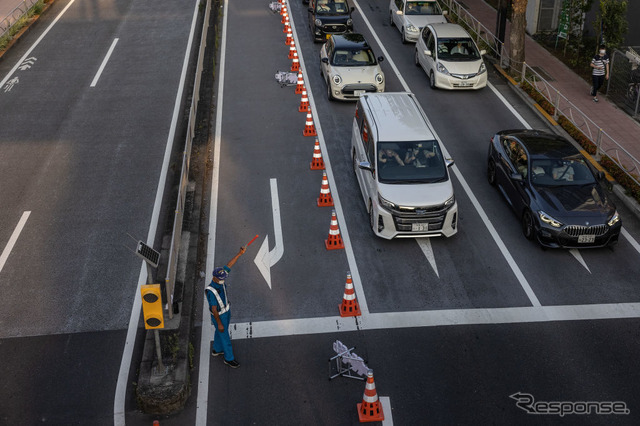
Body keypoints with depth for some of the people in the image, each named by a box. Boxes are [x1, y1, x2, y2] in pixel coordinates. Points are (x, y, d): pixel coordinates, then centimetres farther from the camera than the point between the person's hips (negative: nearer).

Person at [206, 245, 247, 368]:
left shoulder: (220, 278, -17)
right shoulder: (211, 291, -38)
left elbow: (228, 265, -9)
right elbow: (213, 309, -29)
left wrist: (240, 253, -16)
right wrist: (219, 323, -20)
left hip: (226, 310, 8)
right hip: (218, 316, -8)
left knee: (220, 332, 29)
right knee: (225, 337, 11)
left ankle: (217, 349, 53)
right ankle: (229, 358, 32)